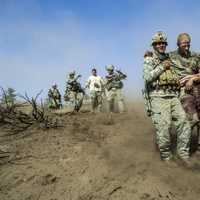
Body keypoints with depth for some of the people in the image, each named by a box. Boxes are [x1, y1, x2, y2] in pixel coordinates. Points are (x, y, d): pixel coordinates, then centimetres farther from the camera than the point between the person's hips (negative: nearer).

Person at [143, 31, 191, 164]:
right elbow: (147, 77, -11)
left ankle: (183, 152, 8)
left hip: (174, 97, 5)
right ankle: (166, 155, 9)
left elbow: (176, 76, 27)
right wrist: (162, 67, -8)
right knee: (163, 127, -7)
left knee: (184, 123, -6)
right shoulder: (149, 61, 5)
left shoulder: (170, 60, 20)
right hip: (158, 98, -5)